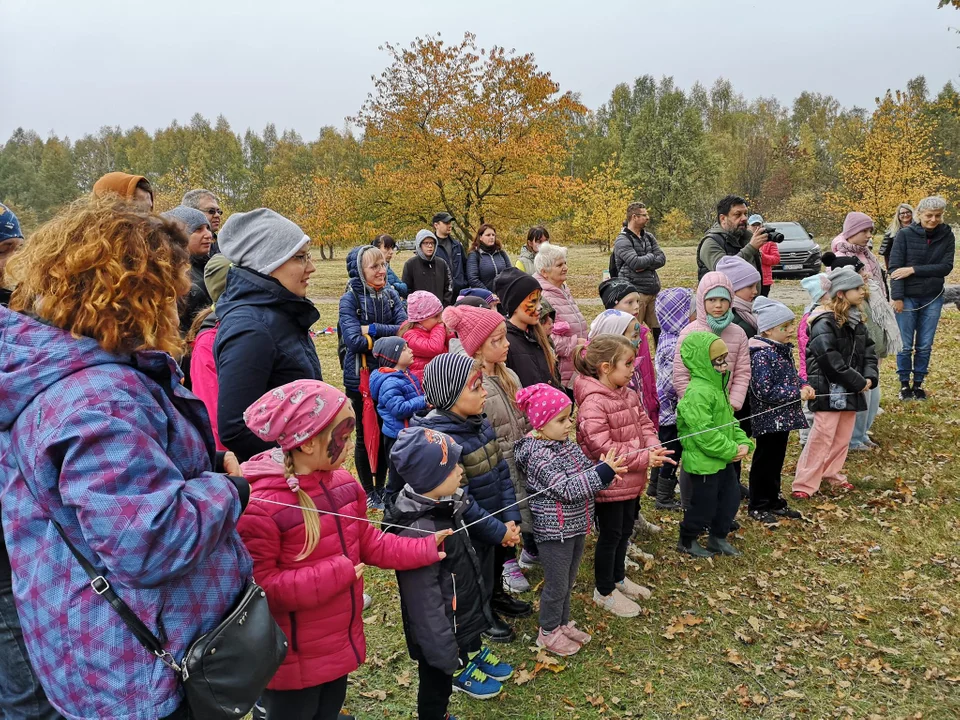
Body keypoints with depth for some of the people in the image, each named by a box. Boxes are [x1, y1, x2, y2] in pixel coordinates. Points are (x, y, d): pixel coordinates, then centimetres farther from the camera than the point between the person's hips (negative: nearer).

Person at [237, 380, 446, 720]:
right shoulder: (260, 506, -27)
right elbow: (259, 585, -26)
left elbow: (367, 542, 8)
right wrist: (337, 573, -27)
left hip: (339, 642, 7)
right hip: (293, 659, -7)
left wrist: (423, 549, -2)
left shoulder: (343, 482, -3)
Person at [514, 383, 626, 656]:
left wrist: (607, 467, -13)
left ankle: (563, 624, 43)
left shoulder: (567, 443, 2)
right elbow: (566, 489, -28)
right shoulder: (539, 456, -24)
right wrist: (604, 472, -31)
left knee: (568, 582, 23)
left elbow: (587, 472, 8)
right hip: (555, 531, -8)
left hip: (576, 526, 8)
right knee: (557, 586, 9)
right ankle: (548, 633, 30)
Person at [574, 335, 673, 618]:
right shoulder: (593, 403, -25)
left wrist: (653, 447, -12)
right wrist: (644, 458, -26)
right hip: (609, 483, -8)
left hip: (630, 479, 9)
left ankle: (618, 578, 44)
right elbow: (603, 447, -28)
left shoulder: (628, 395, 4)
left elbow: (644, 424, 10)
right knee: (611, 534, 7)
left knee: (625, 530, 23)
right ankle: (604, 591, 26)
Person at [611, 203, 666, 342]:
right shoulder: (623, 240, -8)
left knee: (659, 329, 8)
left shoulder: (649, 237, 15)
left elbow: (662, 259, 6)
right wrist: (651, 257, -2)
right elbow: (635, 263, -20)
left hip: (653, 291, 7)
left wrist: (645, 265, -12)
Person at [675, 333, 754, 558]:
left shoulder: (718, 386, 9)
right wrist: (731, 450, -20)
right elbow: (704, 433, -29)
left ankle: (718, 537, 37)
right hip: (703, 461, -10)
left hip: (723, 459, 10)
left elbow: (729, 419, 16)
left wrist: (743, 443, 0)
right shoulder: (698, 392, -25)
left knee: (731, 497, 18)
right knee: (704, 504, 5)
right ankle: (687, 541, 27)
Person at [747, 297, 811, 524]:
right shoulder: (762, 355, -21)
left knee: (777, 460, 18)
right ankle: (758, 506, 18)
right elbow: (764, 391, -25)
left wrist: (804, 386, 0)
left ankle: (774, 501, 32)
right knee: (764, 462, 4)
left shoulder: (784, 350, 7)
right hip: (769, 418, -9)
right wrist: (797, 393, -19)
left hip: (783, 417, 9)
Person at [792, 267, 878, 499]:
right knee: (822, 437, -7)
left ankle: (831, 473, 32)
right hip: (829, 390, -9)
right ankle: (805, 483, 0)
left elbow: (868, 350, 13)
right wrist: (859, 383, -16)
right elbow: (831, 362, -24)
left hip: (852, 390, 9)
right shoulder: (824, 324, -18)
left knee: (843, 437, 16)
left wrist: (869, 377, -4)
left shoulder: (856, 321, 11)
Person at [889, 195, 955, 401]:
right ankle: (904, 383, 17)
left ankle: (918, 383, 21)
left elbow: (946, 267, -7)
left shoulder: (947, 236, 0)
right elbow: (895, 267, -9)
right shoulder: (905, 234, -7)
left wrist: (914, 270, -16)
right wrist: (897, 297, -15)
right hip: (908, 297, -2)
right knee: (906, 344, 3)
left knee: (925, 345, 8)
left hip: (933, 298, 2)